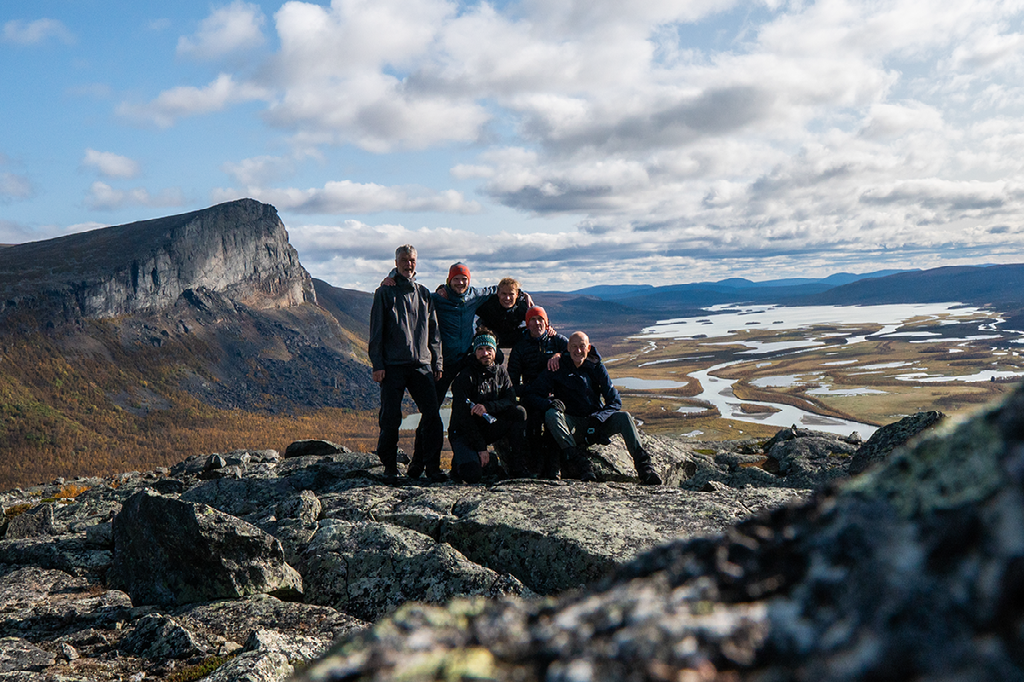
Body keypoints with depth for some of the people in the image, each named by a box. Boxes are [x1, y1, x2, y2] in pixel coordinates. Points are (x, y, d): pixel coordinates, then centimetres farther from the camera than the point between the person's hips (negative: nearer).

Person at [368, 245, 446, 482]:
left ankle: (431, 466, 1)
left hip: (421, 364, 3)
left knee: (432, 413, -7)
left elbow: (433, 331, 18)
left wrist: (437, 362, 12)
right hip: (393, 365, -3)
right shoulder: (384, 293, 5)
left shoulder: (424, 294, 16)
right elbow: (376, 332, 2)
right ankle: (389, 466, 13)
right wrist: (377, 364, -6)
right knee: (391, 417, -2)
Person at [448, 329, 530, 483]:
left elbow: (510, 400, -8)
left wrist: (487, 407, -29)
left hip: (489, 429, 5)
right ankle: (460, 460, 9)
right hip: (464, 433, -5)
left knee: (519, 412, -19)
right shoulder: (464, 378, -13)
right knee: (472, 475, -29)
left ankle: (517, 467, -15)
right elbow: (462, 416, -18)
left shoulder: (501, 372, 5)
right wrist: (481, 448, -23)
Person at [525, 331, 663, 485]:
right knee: (551, 414, -31)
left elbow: (615, 401, 1)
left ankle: (643, 465, -32)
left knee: (624, 417, -25)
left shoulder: (597, 367, 6)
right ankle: (580, 462, -42)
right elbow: (532, 394, -5)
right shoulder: (557, 369, 1)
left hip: (597, 425, 1)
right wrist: (549, 403, -28)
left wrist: (598, 419, -18)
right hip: (572, 428, -1)